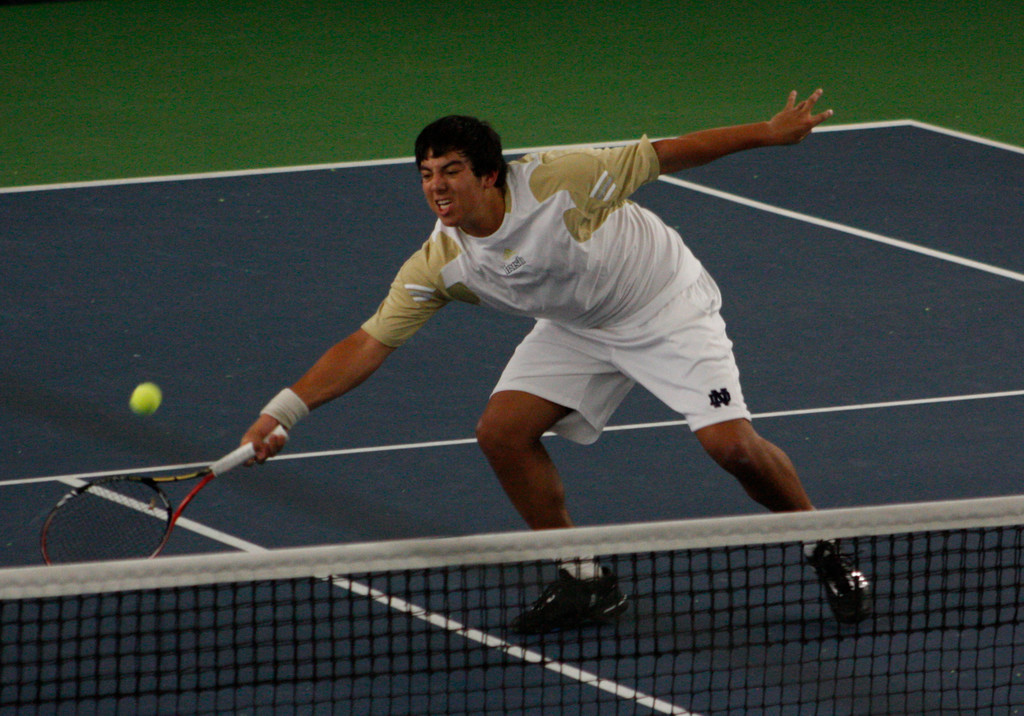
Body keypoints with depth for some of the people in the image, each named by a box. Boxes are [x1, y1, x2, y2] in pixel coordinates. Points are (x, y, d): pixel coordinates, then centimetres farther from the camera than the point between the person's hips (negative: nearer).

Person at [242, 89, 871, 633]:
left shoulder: (560, 180, -31)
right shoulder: (438, 266, -19)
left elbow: (661, 156, -20)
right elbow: (369, 343, -18)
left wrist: (767, 134, -14)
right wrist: (284, 411, -30)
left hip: (669, 307, -5)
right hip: (578, 330, 5)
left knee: (731, 444, -18)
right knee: (502, 430, -13)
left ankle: (827, 555, 9)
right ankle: (587, 581, 4)